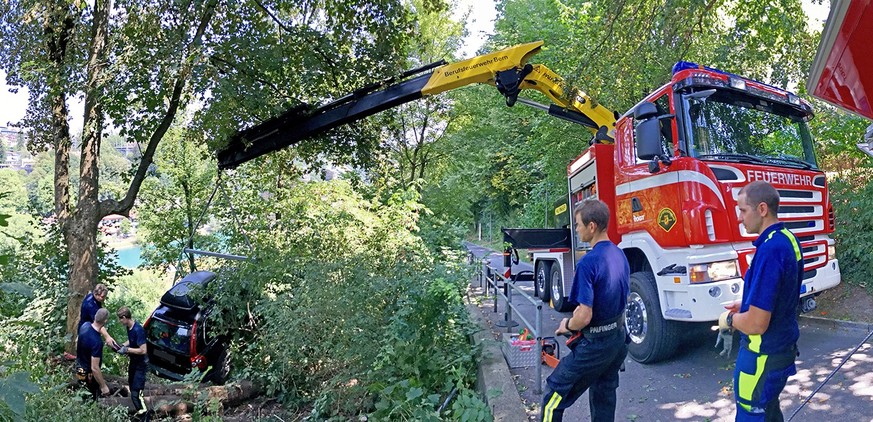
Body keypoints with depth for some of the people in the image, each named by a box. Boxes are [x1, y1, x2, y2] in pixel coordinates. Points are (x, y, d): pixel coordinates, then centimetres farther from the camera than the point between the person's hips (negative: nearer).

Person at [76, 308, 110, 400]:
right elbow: (94, 368, -32)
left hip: (79, 367, 8)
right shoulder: (97, 342, -36)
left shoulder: (85, 325, -13)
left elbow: (77, 345, 7)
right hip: (88, 374, -8)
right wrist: (103, 386, -22)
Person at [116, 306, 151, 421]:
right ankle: (140, 412, 39)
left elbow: (142, 350, -30)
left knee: (136, 392, -10)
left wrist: (127, 350, -22)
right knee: (132, 387, 23)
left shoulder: (138, 330, -30)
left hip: (141, 364, -10)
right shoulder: (129, 327, -2)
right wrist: (122, 346, 1)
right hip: (133, 361, 10)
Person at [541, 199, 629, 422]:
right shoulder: (620, 255, 2)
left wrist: (567, 325, -5)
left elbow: (584, 316, -26)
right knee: (605, 397, 20)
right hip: (618, 338, 8)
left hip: (594, 344, -8)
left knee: (555, 394, 4)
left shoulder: (588, 263, -25)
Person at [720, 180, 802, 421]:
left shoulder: (769, 250, -28)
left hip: (764, 356, -9)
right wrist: (746, 306, 11)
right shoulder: (788, 239, 2)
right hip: (784, 346, 9)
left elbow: (756, 324, -27)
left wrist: (730, 319, -9)